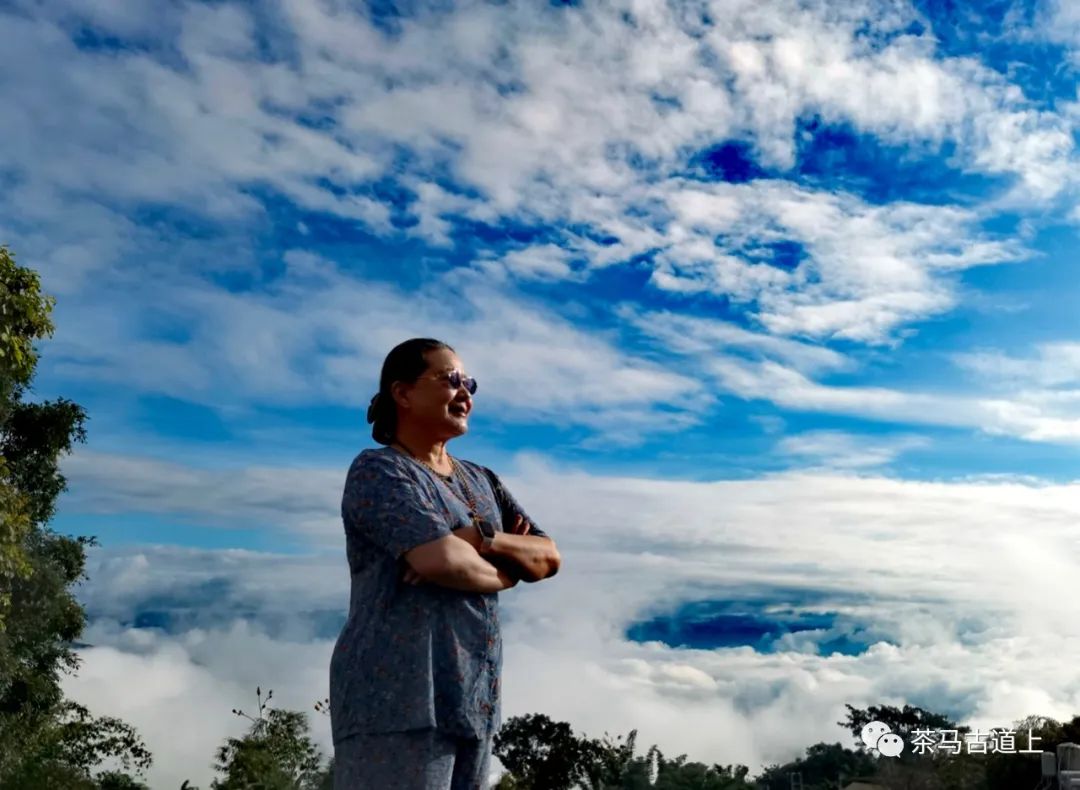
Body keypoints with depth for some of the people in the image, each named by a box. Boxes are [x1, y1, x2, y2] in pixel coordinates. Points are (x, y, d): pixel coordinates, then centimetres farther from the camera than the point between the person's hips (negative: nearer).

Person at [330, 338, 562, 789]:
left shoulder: (482, 481, 19)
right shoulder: (378, 470, -5)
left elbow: (549, 557, 11)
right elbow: (442, 559, -19)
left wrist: (484, 540, -8)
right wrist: (505, 574, 1)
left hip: (473, 699, 7)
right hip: (400, 696, -7)